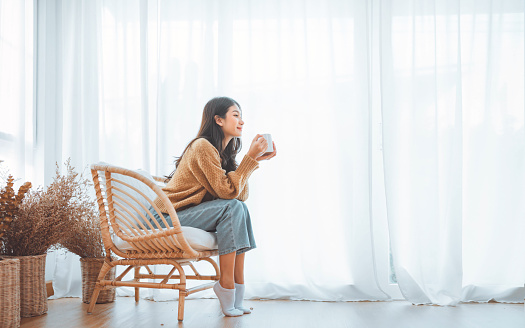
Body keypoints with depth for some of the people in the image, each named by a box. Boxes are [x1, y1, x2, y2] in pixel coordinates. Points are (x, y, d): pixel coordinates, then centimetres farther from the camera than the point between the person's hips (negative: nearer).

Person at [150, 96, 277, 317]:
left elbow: (240, 195, 2)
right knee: (232, 208, -23)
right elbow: (228, 191, -22)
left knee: (240, 208, -8)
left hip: (187, 214, 9)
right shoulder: (203, 147, -17)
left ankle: (236, 296, -11)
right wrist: (250, 158, -19)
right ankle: (227, 285, -21)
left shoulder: (223, 151, 12)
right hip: (168, 218, -9)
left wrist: (255, 160, -3)